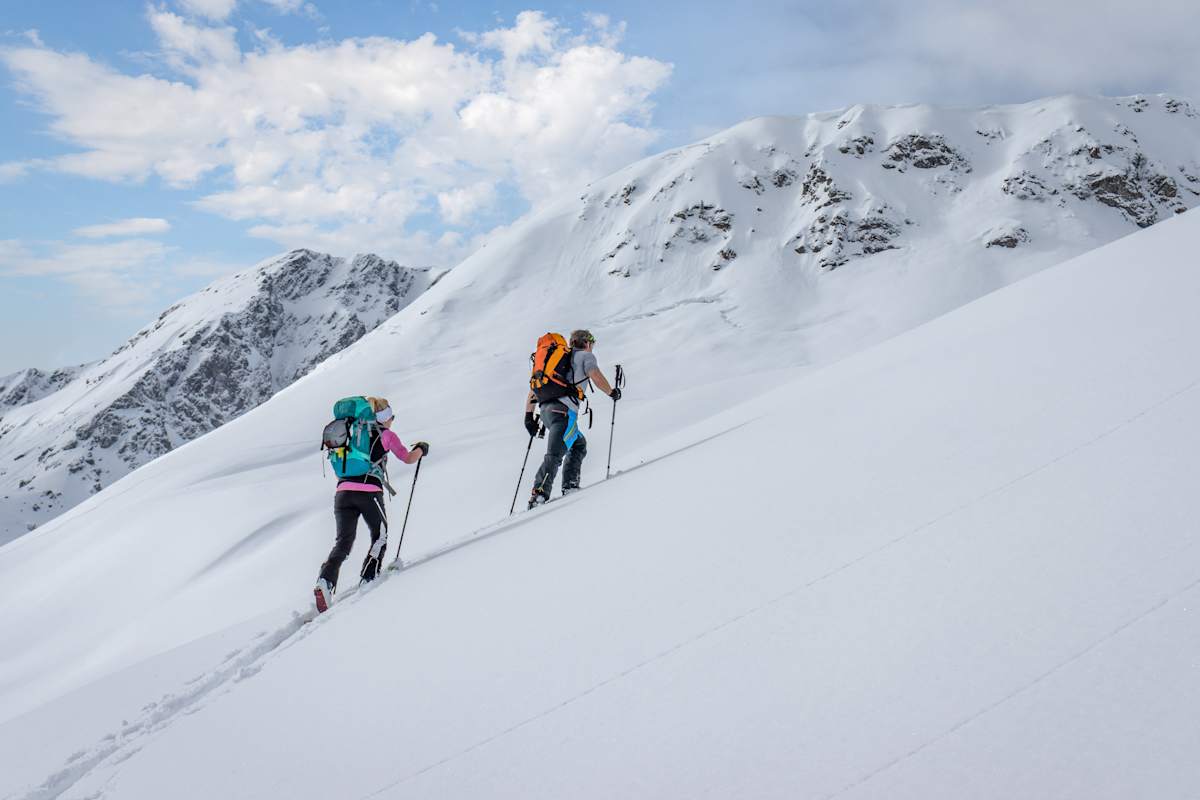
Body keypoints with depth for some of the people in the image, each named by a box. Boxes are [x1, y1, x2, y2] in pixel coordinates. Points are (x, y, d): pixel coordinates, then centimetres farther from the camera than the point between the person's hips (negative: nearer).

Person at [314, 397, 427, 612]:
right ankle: (368, 579, 9)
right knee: (379, 537, 19)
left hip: (343, 492, 4)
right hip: (369, 493, -4)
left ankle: (325, 581, -21)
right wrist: (422, 449, 31)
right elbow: (408, 458, 13)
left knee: (343, 542, 1)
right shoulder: (386, 434, 7)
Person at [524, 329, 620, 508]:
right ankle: (538, 496, -28)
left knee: (579, 444, 23)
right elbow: (596, 376, -8)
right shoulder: (585, 355, 12)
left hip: (546, 410, 7)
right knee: (554, 455, -16)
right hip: (564, 410, -7)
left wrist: (529, 416, 25)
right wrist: (612, 392, 8)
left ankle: (570, 487, 12)